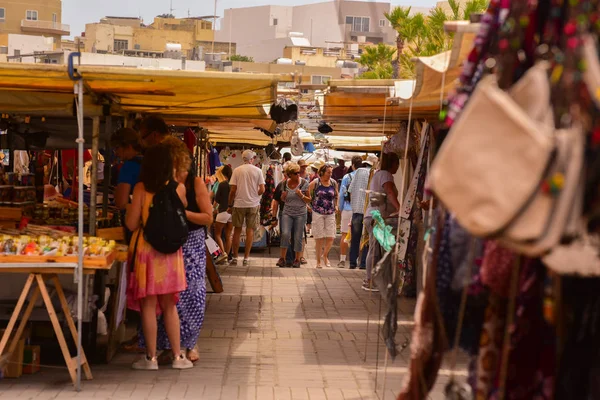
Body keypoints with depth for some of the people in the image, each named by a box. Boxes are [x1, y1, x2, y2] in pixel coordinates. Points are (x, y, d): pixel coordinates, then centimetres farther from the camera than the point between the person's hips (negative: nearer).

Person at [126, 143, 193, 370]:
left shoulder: (141, 189, -9)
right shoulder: (178, 188, -4)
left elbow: (131, 224, -9)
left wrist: (131, 206, 11)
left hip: (146, 249, -2)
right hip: (170, 251, 2)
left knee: (148, 305, 4)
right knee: (169, 305, 13)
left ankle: (151, 358, 8)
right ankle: (177, 356, 14)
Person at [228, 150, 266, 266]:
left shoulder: (237, 170, -2)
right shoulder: (257, 171, -2)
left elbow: (232, 190, -4)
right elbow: (262, 190, -6)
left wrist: (230, 205, 5)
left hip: (239, 204, 0)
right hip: (253, 204, 0)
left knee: (237, 230, 8)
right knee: (250, 230, 5)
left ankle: (235, 258, 10)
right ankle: (246, 258, 4)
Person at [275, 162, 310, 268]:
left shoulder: (304, 183, -3)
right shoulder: (285, 183, 4)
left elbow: (308, 200, 0)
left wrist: (301, 195, -17)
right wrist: (283, 197, -6)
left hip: (300, 214, -1)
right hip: (287, 213, 1)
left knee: (298, 237, -1)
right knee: (285, 234, -17)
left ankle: (297, 259, 13)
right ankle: (282, 258, -7)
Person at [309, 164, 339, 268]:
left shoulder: (334, 183, 5)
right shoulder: (315, 183, -5)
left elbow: (336, 195, 21)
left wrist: (336, 206, 11)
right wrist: (311, 205, -1)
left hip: (330, 213, 3)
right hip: (317, 213, -3)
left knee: (331, 237, -4)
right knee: (319, 238, 0)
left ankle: (325, 255, 21)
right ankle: (318, 261, 11)